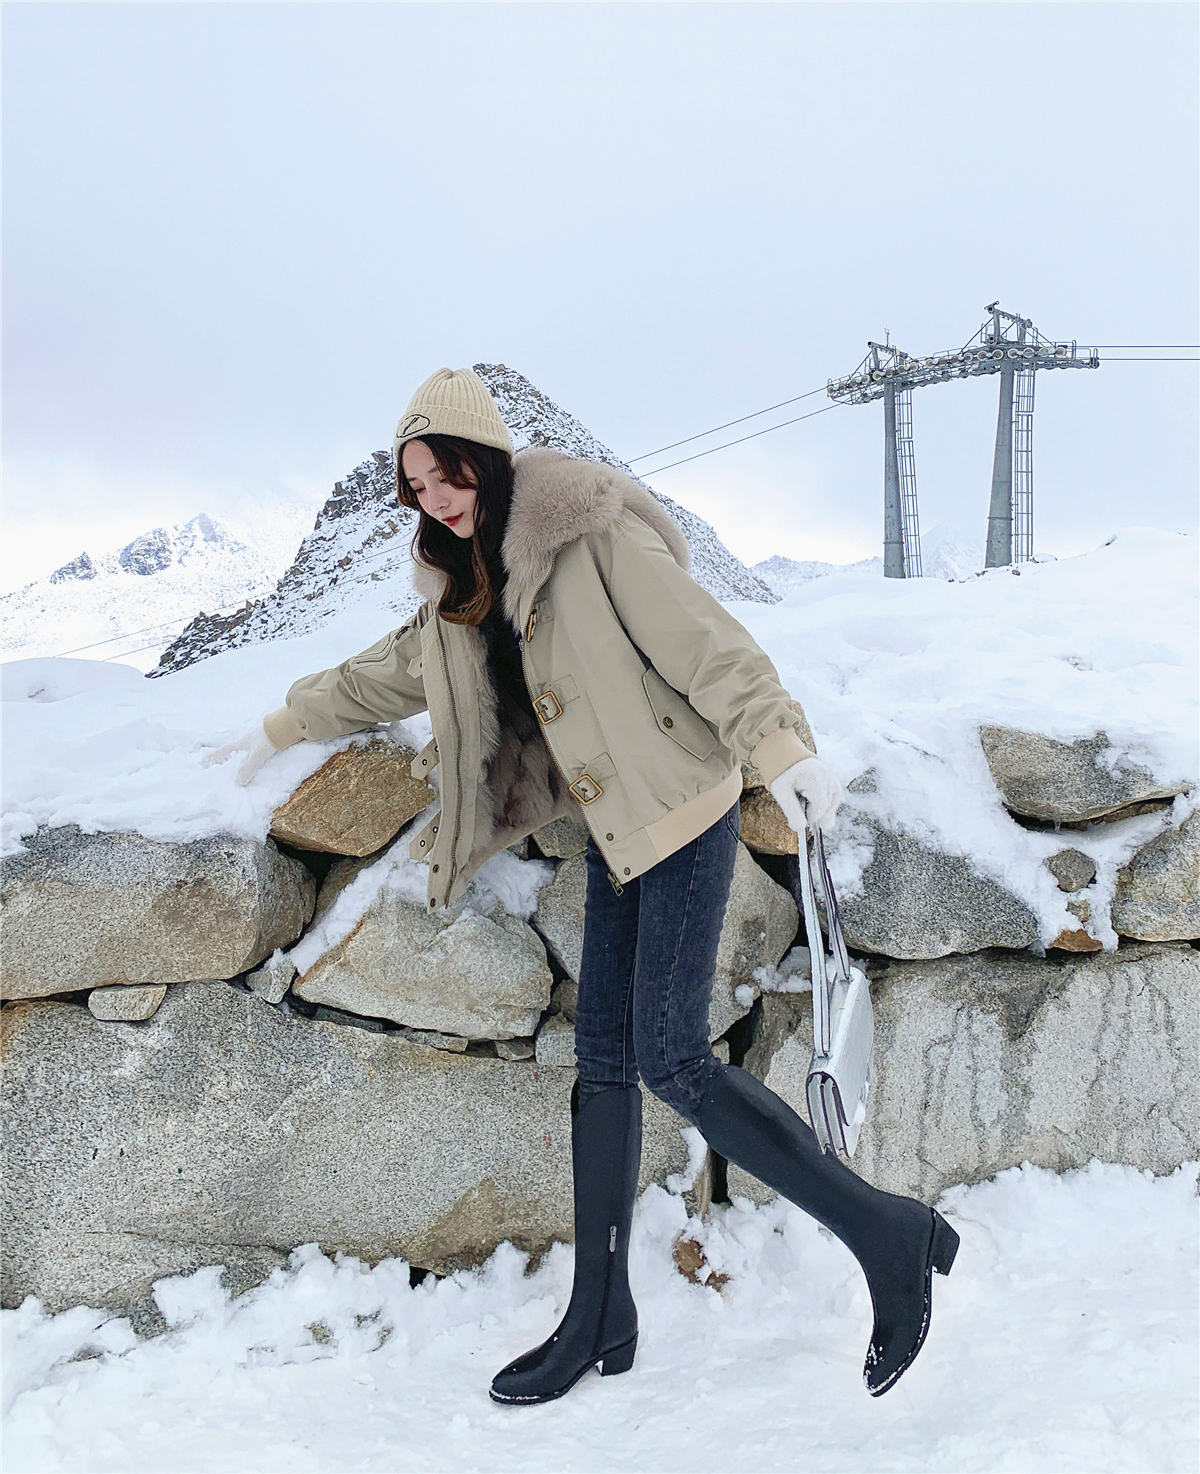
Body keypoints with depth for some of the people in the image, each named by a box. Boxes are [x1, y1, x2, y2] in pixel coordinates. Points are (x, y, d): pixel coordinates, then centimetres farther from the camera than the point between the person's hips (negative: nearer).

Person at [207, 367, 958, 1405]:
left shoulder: (589, 530, -9)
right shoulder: (468, 587, 15)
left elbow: (700, 638, -16)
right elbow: (395, 670, 29)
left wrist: (779, 744, -27)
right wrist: (281, 728, 38)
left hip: (681, 813, -8)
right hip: (615, 834, 8)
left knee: (669, 1058, -16)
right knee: (605, 1064, 7)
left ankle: (893, 1238, -5)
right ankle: (600, 1325, 16)